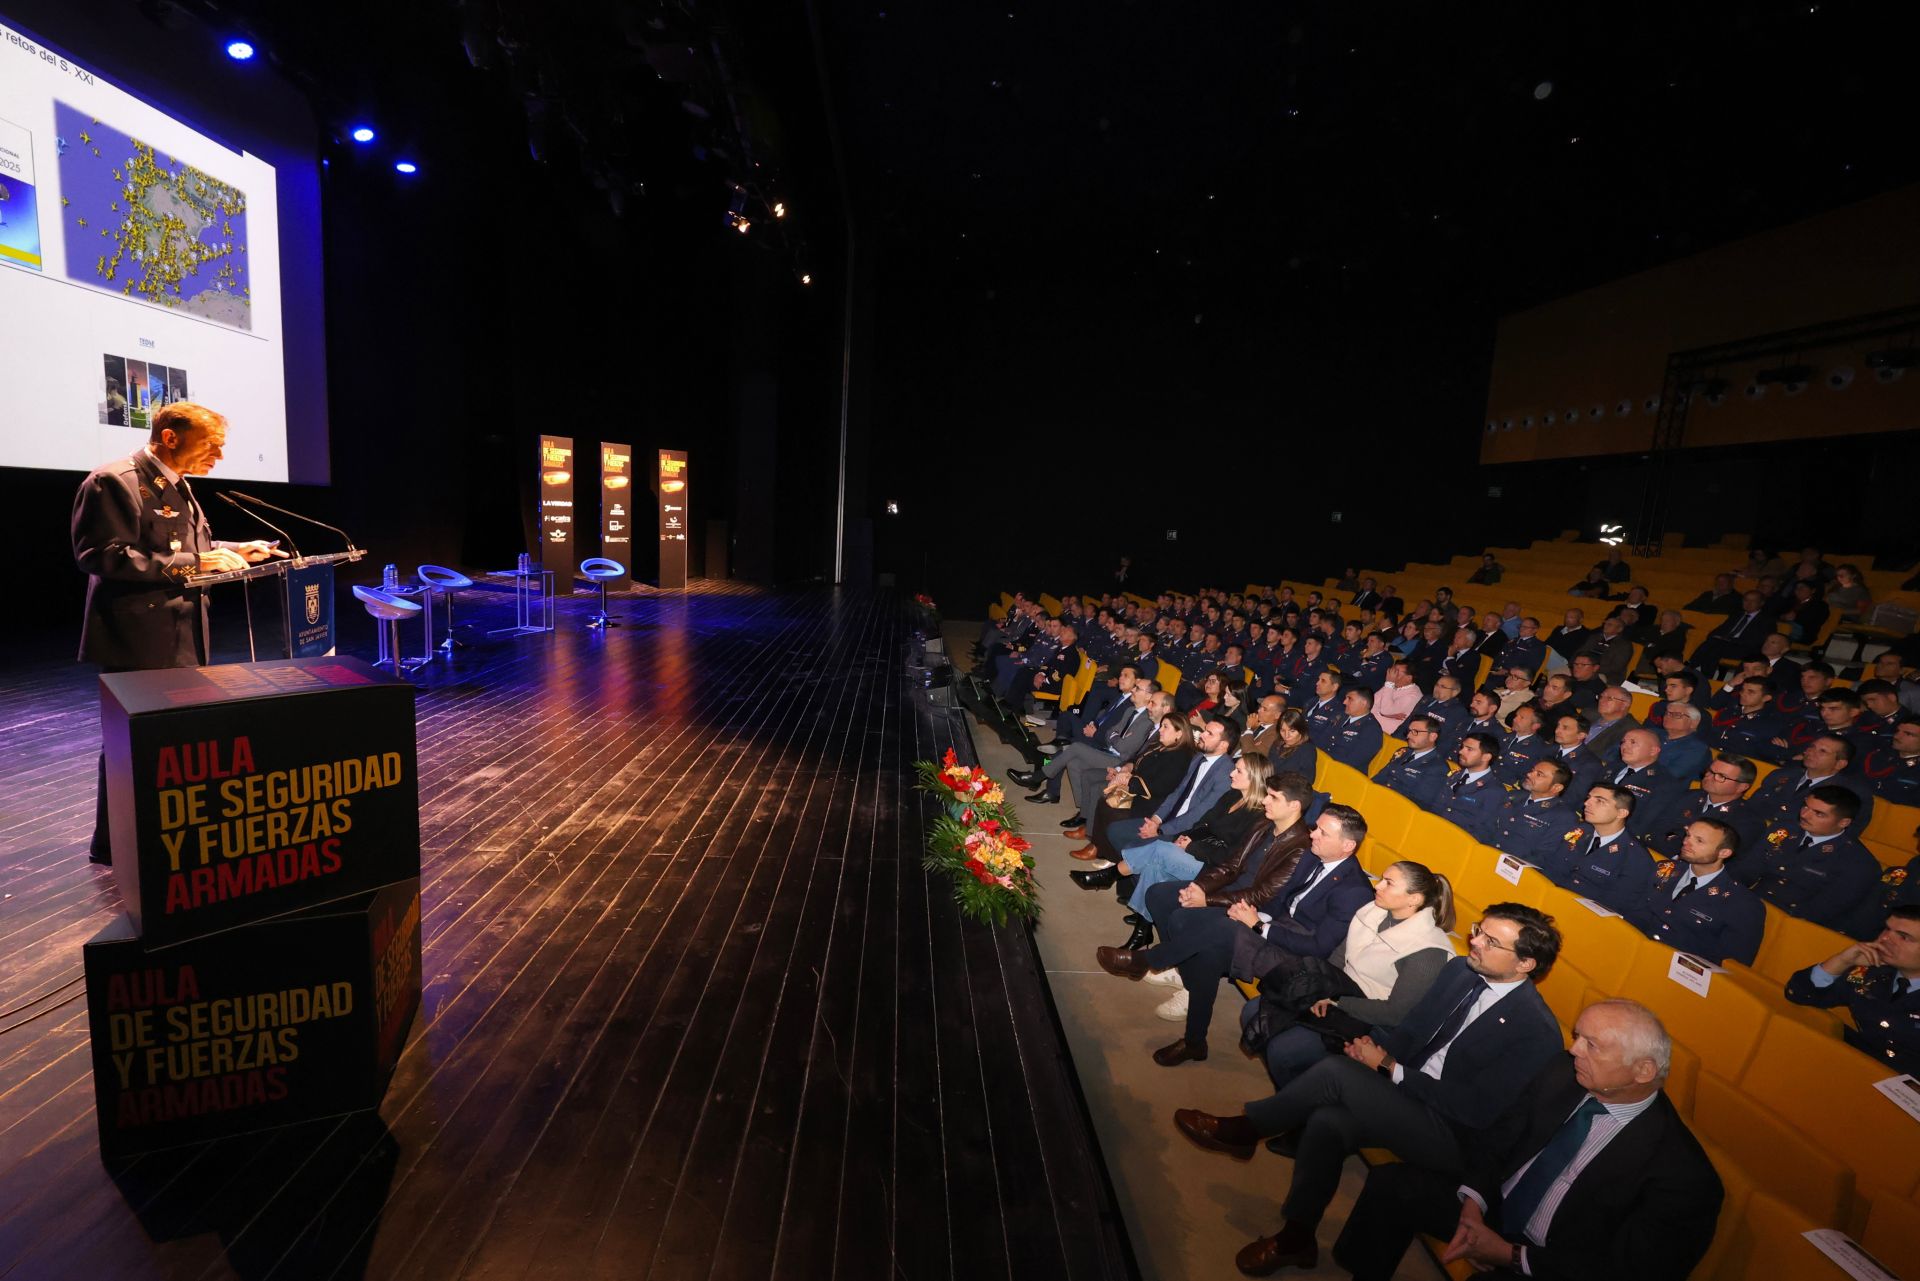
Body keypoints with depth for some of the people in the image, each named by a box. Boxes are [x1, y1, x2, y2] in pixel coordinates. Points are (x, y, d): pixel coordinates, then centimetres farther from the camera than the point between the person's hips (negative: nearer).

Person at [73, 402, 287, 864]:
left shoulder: (177, 487, 15)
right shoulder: (113, 481, -14)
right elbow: (103, 557, -22)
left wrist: (232, 550, 9)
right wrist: (193, 562, -25)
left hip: (185, 638, 9)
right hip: (139, 640, -9)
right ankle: (112, 845, 16)